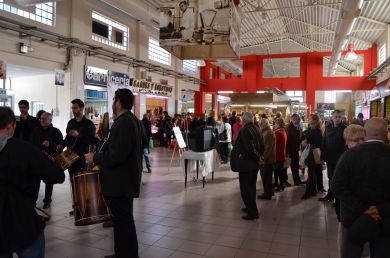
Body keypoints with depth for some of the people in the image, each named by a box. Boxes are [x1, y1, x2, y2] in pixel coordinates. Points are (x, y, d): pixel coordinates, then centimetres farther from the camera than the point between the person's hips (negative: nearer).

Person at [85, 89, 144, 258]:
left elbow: (115, 156, -27)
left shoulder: (122, 123, -22)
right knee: (123, 219, 20)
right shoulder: (134, 120, 11)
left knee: (123, 221, 2)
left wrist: (94, 158, -13)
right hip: (126, 179, 11)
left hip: (119, 182, -11)